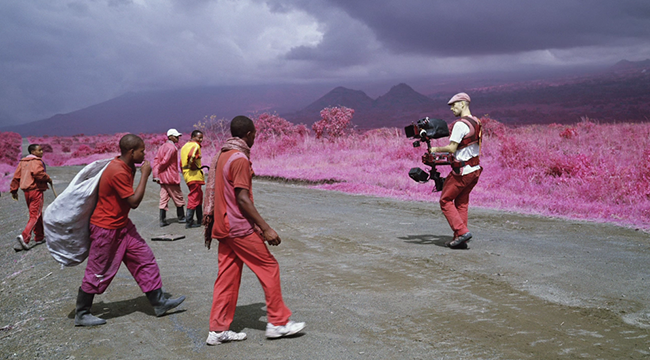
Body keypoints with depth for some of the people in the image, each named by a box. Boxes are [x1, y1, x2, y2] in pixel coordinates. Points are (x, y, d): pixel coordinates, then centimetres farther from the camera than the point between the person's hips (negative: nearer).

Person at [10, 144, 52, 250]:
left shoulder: (22, 162, 13)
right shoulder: (37, 161, -11)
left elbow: (16, 176, 13)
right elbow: (38, 173, -28)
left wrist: (14, 190, 17)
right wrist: (48, 178, -11)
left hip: (26, 191, 8)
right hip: (36, 190, -8)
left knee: (36, 214, 19)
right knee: (35, 215, -6)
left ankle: (39, 237, 27)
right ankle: (24, 236, -20)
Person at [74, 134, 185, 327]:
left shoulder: (126, 167, 5)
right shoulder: (118, 172, -26)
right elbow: (134, 201, -25)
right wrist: (145, 175, -21)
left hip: (123, 226, 10)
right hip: (106, 229, -10)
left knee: (145, 259, 7)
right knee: (98, 273, 2)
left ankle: (159, 302, 14)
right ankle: (81, 315, 17)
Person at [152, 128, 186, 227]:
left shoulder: (162, 147, 13)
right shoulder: (172, 148, -14)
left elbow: (156, 160, 7)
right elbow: (165, 161, -18)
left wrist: (155, 174, 2)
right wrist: (158, 170, -1)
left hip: (162, 178, 8)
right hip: (171, 177, -8)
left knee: (164, 198, 6)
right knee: (178, 198, 7)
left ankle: (162, 220, 2)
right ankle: (181, 218, 17)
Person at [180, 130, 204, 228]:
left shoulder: (185, 146, 18)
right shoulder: (195, 145, -10)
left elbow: (182, 163, 20)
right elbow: (191, 156, -30)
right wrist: (193, 166, -15)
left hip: (186, 175, 9)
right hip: (194, 175, -9)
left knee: (199, 196, 19)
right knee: (194, 198, -6)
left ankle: (200, 219, 27)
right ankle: (188, 222, -6)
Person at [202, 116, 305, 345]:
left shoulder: (221, 156, 13)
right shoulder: (239, 158, -16)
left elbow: (216, 193, 17)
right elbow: (242, 198, -20)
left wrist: (210, 223, 24)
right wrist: (266, 229, -20)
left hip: (224, 227, 9)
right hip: (240, 228, -9)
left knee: (228, 275, 11)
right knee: (269, 268, 1)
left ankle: (218, 330, 13)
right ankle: (278, 322, 9)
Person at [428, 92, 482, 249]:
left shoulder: (460, 124, -17)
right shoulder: (477, 123, 10)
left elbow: (452, 148, -18)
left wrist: (436, 149, -2)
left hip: (462, 171, -9)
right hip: (475, 169, 9)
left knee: (445, 200, 4)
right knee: (462, 203, 13)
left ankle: (462, 231, -4)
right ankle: (459, 239, 14)